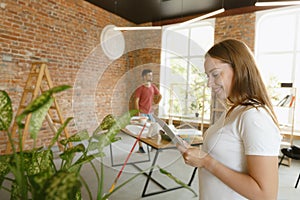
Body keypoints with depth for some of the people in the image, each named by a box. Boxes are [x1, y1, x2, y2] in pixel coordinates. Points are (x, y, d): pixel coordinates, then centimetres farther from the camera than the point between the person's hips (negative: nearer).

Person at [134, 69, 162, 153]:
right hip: (142, 113, -6)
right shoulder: (140, 89, -10)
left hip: (150, 112, 6)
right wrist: (138, 112, -15)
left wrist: (156, 104, 12)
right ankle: (140, 147, 14)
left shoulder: (153, 87, 6)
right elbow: (136, 101, -11)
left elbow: (160, 95, 21)